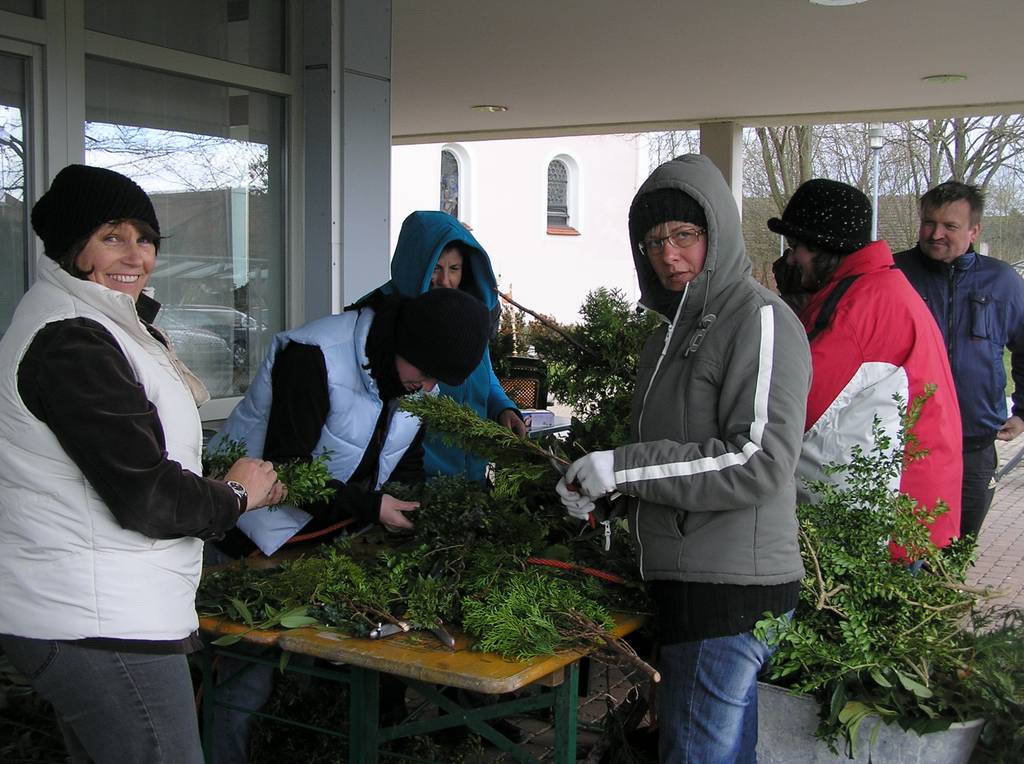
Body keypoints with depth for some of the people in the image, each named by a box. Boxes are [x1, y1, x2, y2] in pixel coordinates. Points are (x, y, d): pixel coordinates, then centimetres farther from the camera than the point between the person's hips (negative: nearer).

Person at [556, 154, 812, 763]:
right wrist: (594, 485, 9)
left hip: (732, 589, -9)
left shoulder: (759, 319, -13)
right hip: (686, 577, 9)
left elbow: (761, 462, -22)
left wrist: (622, 467, -20)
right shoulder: (676, 330, 17)